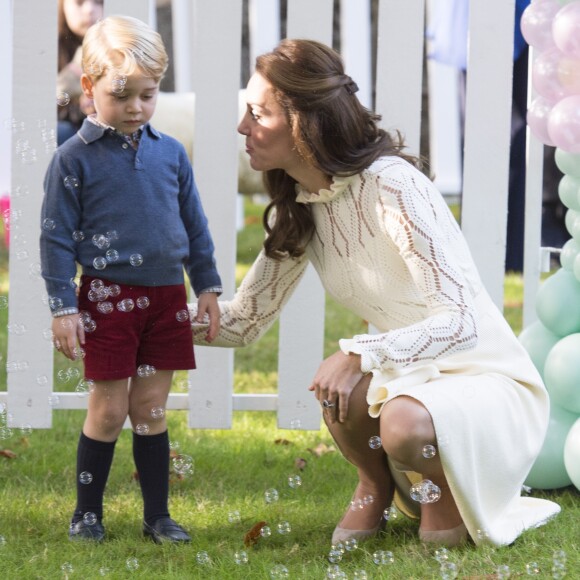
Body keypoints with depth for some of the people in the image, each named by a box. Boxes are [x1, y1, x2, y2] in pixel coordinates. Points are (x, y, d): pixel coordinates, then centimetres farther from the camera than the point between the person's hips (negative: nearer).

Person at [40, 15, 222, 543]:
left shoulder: (171, 153, 6)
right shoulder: (75, 159, -6)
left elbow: (194, 226, 14)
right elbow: (57, 237, -5)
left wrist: (207, 288, 13)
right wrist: (62, 307, -9)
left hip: (166, 297, 4)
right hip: (108, 297, -3)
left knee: (152, 410, 9)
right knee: (108, 411, 1)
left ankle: (157, 515, 16)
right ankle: (87, 513, 16)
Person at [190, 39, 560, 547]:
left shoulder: (393, 187, -24)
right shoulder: (297, 206, 1)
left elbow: (462, 323, -29)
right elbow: (245, 320, 7)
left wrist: (360, 355, -40)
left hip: (491, 385, -6)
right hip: (416, 380, 6)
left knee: (403, 424, -37)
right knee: (339, 389, -28)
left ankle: (450, 493, -1)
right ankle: (377, 485, 4)